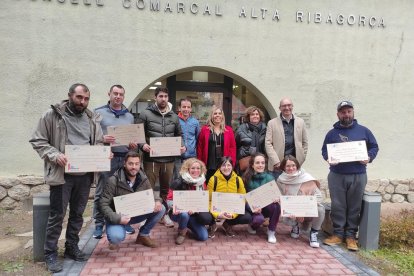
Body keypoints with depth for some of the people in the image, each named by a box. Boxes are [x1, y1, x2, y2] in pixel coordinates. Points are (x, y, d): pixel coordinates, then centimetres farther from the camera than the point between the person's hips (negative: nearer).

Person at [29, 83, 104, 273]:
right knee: (57, 215, 3)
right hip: (62, 174, -4)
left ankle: (72, 247, 31)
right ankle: (50, 253, 19)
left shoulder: (92, 118, 8)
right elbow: (37, 140, -4)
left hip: (85, 175, 4)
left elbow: (99, 142, 15)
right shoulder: (52, 115, -5)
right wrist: (55, 155, -19)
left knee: (77, 214, 15)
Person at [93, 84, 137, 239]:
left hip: (125, 158, 4)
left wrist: (133, 145, -3)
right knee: (101, 192, 2)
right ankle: (99, 224, 15)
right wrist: (101, 139, -21)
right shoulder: (99, 113, 1)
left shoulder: (129, 116, 14)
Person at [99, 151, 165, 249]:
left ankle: (143, 235, 6)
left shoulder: (143, 179, -7)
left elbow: (151, 193, 9)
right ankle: (114, 238, 7)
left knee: (161, 209, -13)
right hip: (118, 217, -4)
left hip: (136, 214, 5)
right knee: (117, 237, -35)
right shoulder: (113, 181, -20)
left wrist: (157, 201, -16)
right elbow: (103, 204, -19)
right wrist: (117, 218, -33)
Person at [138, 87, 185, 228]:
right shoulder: (146, 114, -3)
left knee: (165, 188, 15)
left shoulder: (174, 117, 10)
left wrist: (182, 146, 0)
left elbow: (179, 135, 18)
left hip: (169, 159, 4)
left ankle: (164, 214, 29)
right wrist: (142, 145, -19)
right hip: (151, 158, -4)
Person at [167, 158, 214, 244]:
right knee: (184, 214, -40)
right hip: (178, 212, -4)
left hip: (193, 212, 4)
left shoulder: (202, 183, -1)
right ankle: (181, 232, -5)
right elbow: (169, 200, -13)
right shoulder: (179, 182, -16)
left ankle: (188, 224, 21)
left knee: (203, 236, -9)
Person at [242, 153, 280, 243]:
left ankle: (271, 231, -6)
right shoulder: (247, 178, -9)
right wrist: (253, 208, -26)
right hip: (253, 208, -2)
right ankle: (253, 226, 6)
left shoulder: (270, 177, -3)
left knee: (276, 205, -31)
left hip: (267, 207, 2)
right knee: (259, 219, -34)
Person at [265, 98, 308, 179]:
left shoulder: (300, 122, 9)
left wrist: (302, 159, 6)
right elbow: (268, 143, -4)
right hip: (278, 166, -2)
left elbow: (305, 142, 14)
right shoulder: (272, 123, 1)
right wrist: (275, 161, -11)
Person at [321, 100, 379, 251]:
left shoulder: (363, 131, 7)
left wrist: (369, 158, -9)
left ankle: (351, 235, 17)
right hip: (336, 176, 0)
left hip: (358, 176, 0)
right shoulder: (332, 133, 7)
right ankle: (338, 234, 16)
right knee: (338, 206, 4)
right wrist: (328, 158, -12)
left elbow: (374, 147, 10)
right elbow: (324, 150, 10)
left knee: (354, 207, 6)